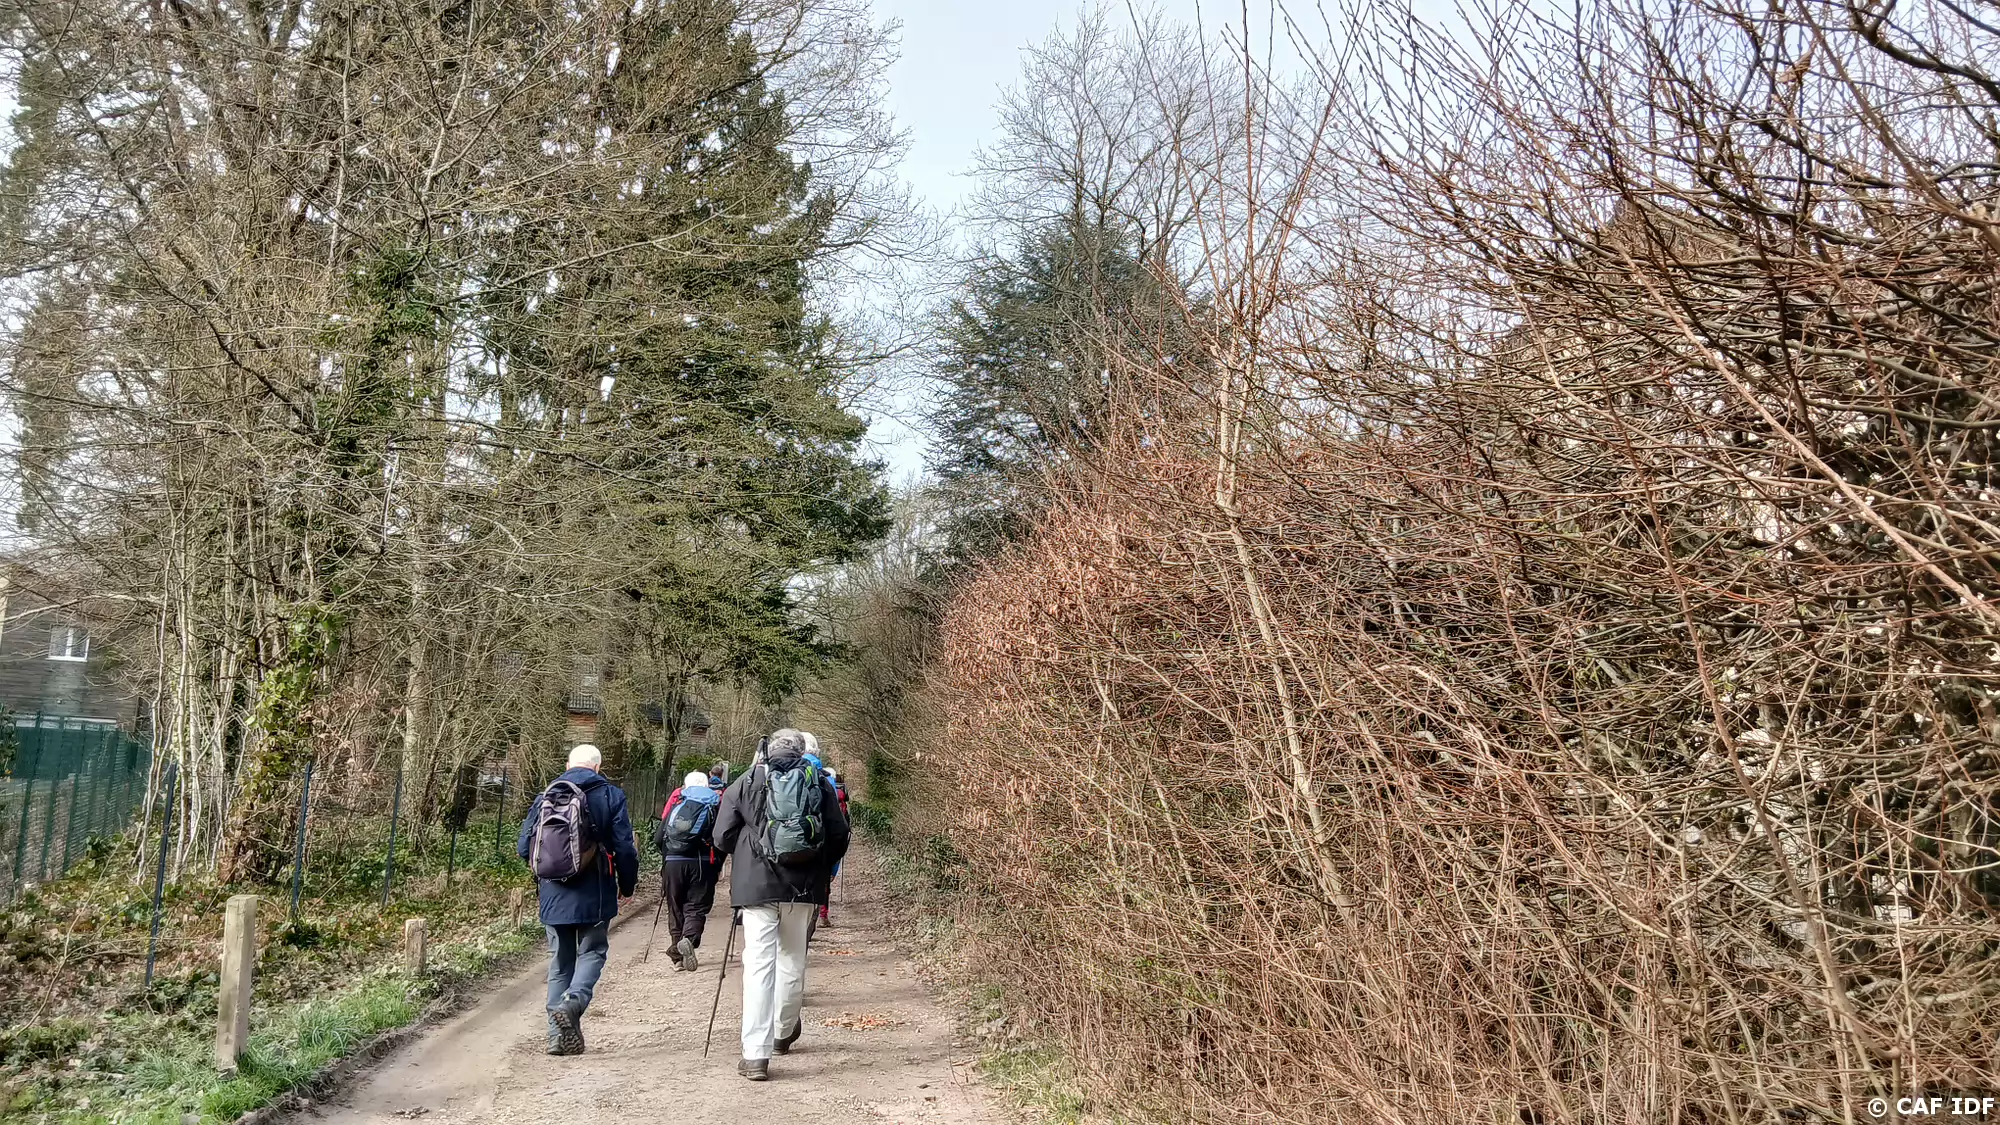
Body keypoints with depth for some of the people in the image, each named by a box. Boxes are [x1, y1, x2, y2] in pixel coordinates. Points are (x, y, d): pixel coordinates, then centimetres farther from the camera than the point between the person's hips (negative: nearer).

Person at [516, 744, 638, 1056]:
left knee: (559, 960, 12)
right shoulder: (610, 795, -4)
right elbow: (625, 848, -7)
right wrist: (627, 886, 8)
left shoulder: (546, 796, 4)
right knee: (592, 951, 9)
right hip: (594, 894, -3)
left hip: (553, 895, 3)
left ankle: (559, 1034, 11)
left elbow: (524, 848, 6)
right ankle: (573, 1001, -18)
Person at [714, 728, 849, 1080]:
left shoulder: (746, 783, 3)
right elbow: (839, 836, 3)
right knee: (792, 959, 17)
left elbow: (722, 838, 1)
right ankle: (784, 1032, 35)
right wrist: (822, 868, 20)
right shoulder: (820, 784, 5)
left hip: (756, 885, -1)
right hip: (803, 886, 2)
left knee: (758, 964, -3)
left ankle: (755, 1055, -8)